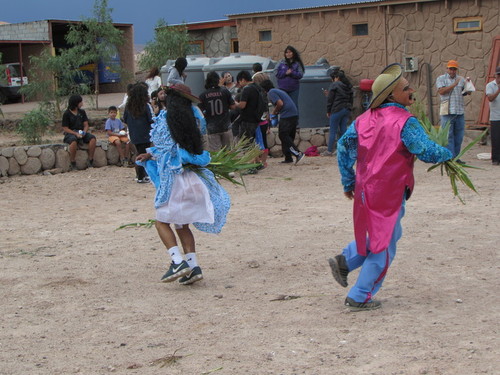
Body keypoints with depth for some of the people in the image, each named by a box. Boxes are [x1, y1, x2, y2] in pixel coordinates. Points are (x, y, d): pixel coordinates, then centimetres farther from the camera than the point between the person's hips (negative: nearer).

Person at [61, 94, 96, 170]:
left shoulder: (82, 112, 13)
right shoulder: (66, 114, -3)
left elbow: (86, 124, 11)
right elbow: (65, 128, -7)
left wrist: (84, 132, -12)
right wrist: (76, 134, -20)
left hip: (81, 132, 5)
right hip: (70, 133, -5)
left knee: (92, 138, -24)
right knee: (73, 141, -39)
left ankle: (90, 160, -20)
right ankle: (73, 163, -28)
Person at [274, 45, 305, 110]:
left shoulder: (297, 63, 0)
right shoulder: (281, 62, 4)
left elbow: (300, 75, -6)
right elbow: (276, 73, -2)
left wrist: (292, 73, -19)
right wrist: (285, 73, -14)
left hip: (293, 89, -1)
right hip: (282, 88, 1)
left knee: (294, 105, 3)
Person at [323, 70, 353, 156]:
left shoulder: (334, 85, -7)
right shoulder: (348, 86, 14)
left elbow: (330, 99, -7)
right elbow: (351, 99, 17)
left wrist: (328, 111, 1)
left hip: (337, 110, -6)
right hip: (347, 110, 6)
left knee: (333, 131, -2)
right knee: (343, 130, 8)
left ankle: (330, 151, 0)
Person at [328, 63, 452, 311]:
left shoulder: (365, 118, 6)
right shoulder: (405, 122, -15)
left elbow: (343, 146, 8)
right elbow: (427, 152, -19)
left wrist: (348, 182, 15)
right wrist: (447, 154, 2)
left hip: (365, 188, 7)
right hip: (389, 192, -7)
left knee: (389, 233, 28)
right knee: (384, 245, 6)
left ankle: (345, 261, 17)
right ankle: (359, 298, 9)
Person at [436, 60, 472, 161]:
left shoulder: (461, 79, 16)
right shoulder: (441, 79, 4)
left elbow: (468, 93, 10)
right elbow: (441, 91, -11)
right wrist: (454, 84, -16)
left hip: (460, 111, 4)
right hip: (447, 112, -4)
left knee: (459, 136, 4)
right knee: (448, 136, -6)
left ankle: (456, 157, 10)